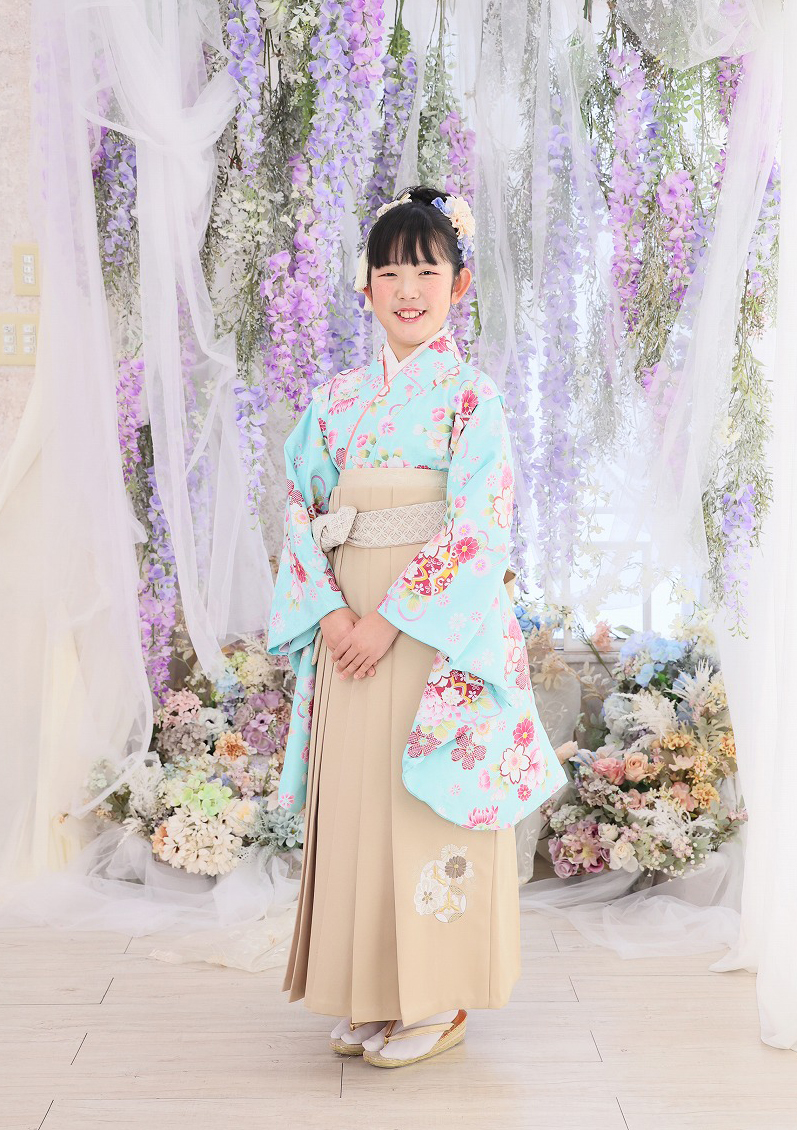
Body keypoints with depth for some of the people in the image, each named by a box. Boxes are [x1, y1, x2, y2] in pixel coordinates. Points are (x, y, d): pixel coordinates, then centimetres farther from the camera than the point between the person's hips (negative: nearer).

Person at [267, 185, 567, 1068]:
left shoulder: (471, 397, -3)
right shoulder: (338, 398, 11)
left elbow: (477, 528, -12)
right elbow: (303, 509, 7)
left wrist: (392, 618, -17)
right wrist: (330, 612, -7)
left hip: (436, 629, -5)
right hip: (349, 627, 5)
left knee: (425, 805, -1)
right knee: (354, 799, 8)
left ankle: (439, 1000, 15)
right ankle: (369, 994, 22)